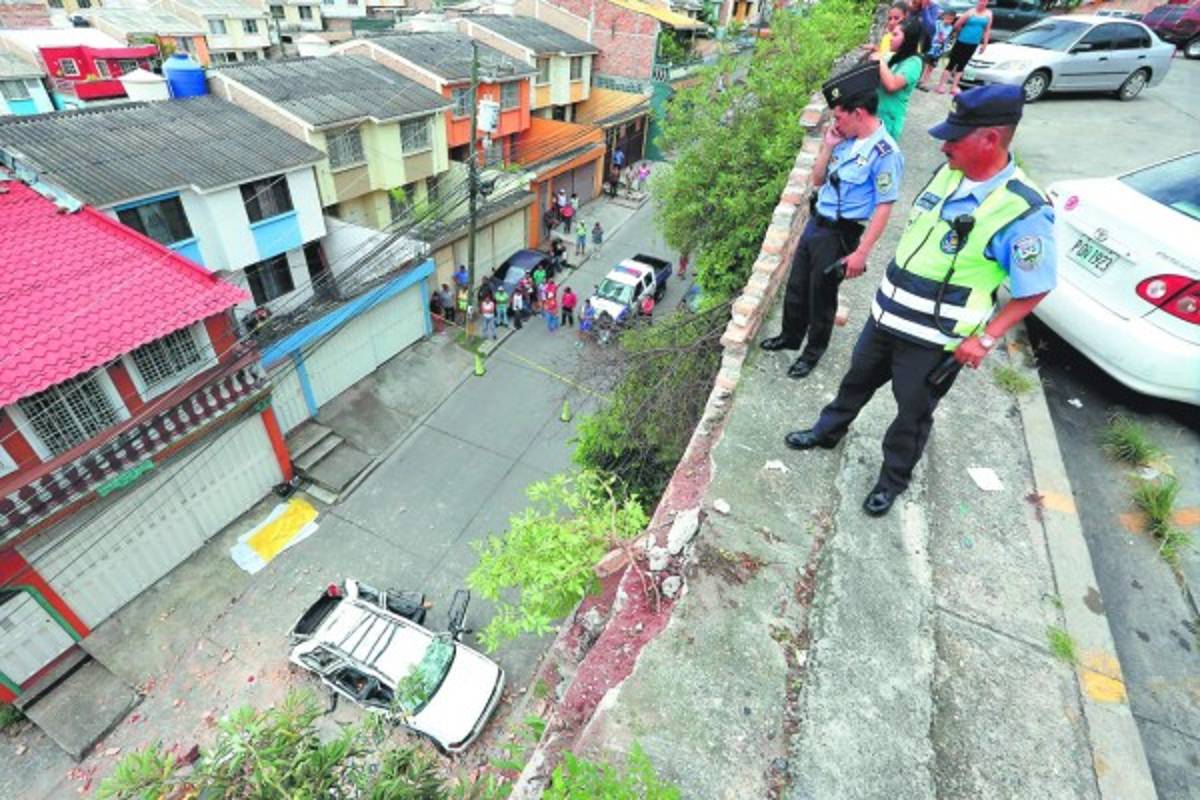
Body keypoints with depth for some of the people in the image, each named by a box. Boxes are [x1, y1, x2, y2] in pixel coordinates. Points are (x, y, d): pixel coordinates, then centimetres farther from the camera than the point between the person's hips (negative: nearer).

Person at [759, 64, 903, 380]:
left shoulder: (885, 152, -18)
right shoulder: (845, 140, 2)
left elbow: (884, 208, -18)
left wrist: (862, 252, -21)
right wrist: (828, 147, -2)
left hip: (840, 235, -7)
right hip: (815, 223, 7)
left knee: (822, 296, 8)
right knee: (796, 286, 18)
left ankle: (813, 351, 30)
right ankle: (790, 336, 41)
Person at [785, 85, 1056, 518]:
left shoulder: (1023, 213, -23)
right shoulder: (948, 174, -2)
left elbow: (1034, 289, -13)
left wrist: (985, 339, -18)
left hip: (935, 340, -6)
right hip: (887, 314, 7)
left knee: (912, 412, 12)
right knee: (858, 378, 23)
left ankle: (893, 478, 35)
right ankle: (827, 431, 48)